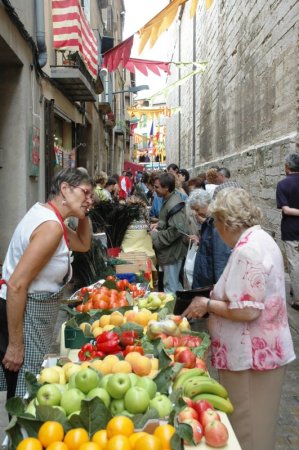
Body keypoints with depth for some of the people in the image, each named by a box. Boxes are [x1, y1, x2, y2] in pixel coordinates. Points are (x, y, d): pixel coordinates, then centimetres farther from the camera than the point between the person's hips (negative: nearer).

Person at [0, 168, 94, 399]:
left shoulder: (46, 213, 9)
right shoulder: (51, 226, -21)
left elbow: (83, 244, 24)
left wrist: (83, 213, 8)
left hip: (28, 311, 10)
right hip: (22, 314, -10)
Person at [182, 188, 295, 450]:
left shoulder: (247, 250, -24)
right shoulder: (260, 239, 8)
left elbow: (247, 311, -27)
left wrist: (207, 304, -14)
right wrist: (218, 297, 11)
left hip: (251, 355, -10)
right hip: (264, 349, 10)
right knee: (253, 424, 23)